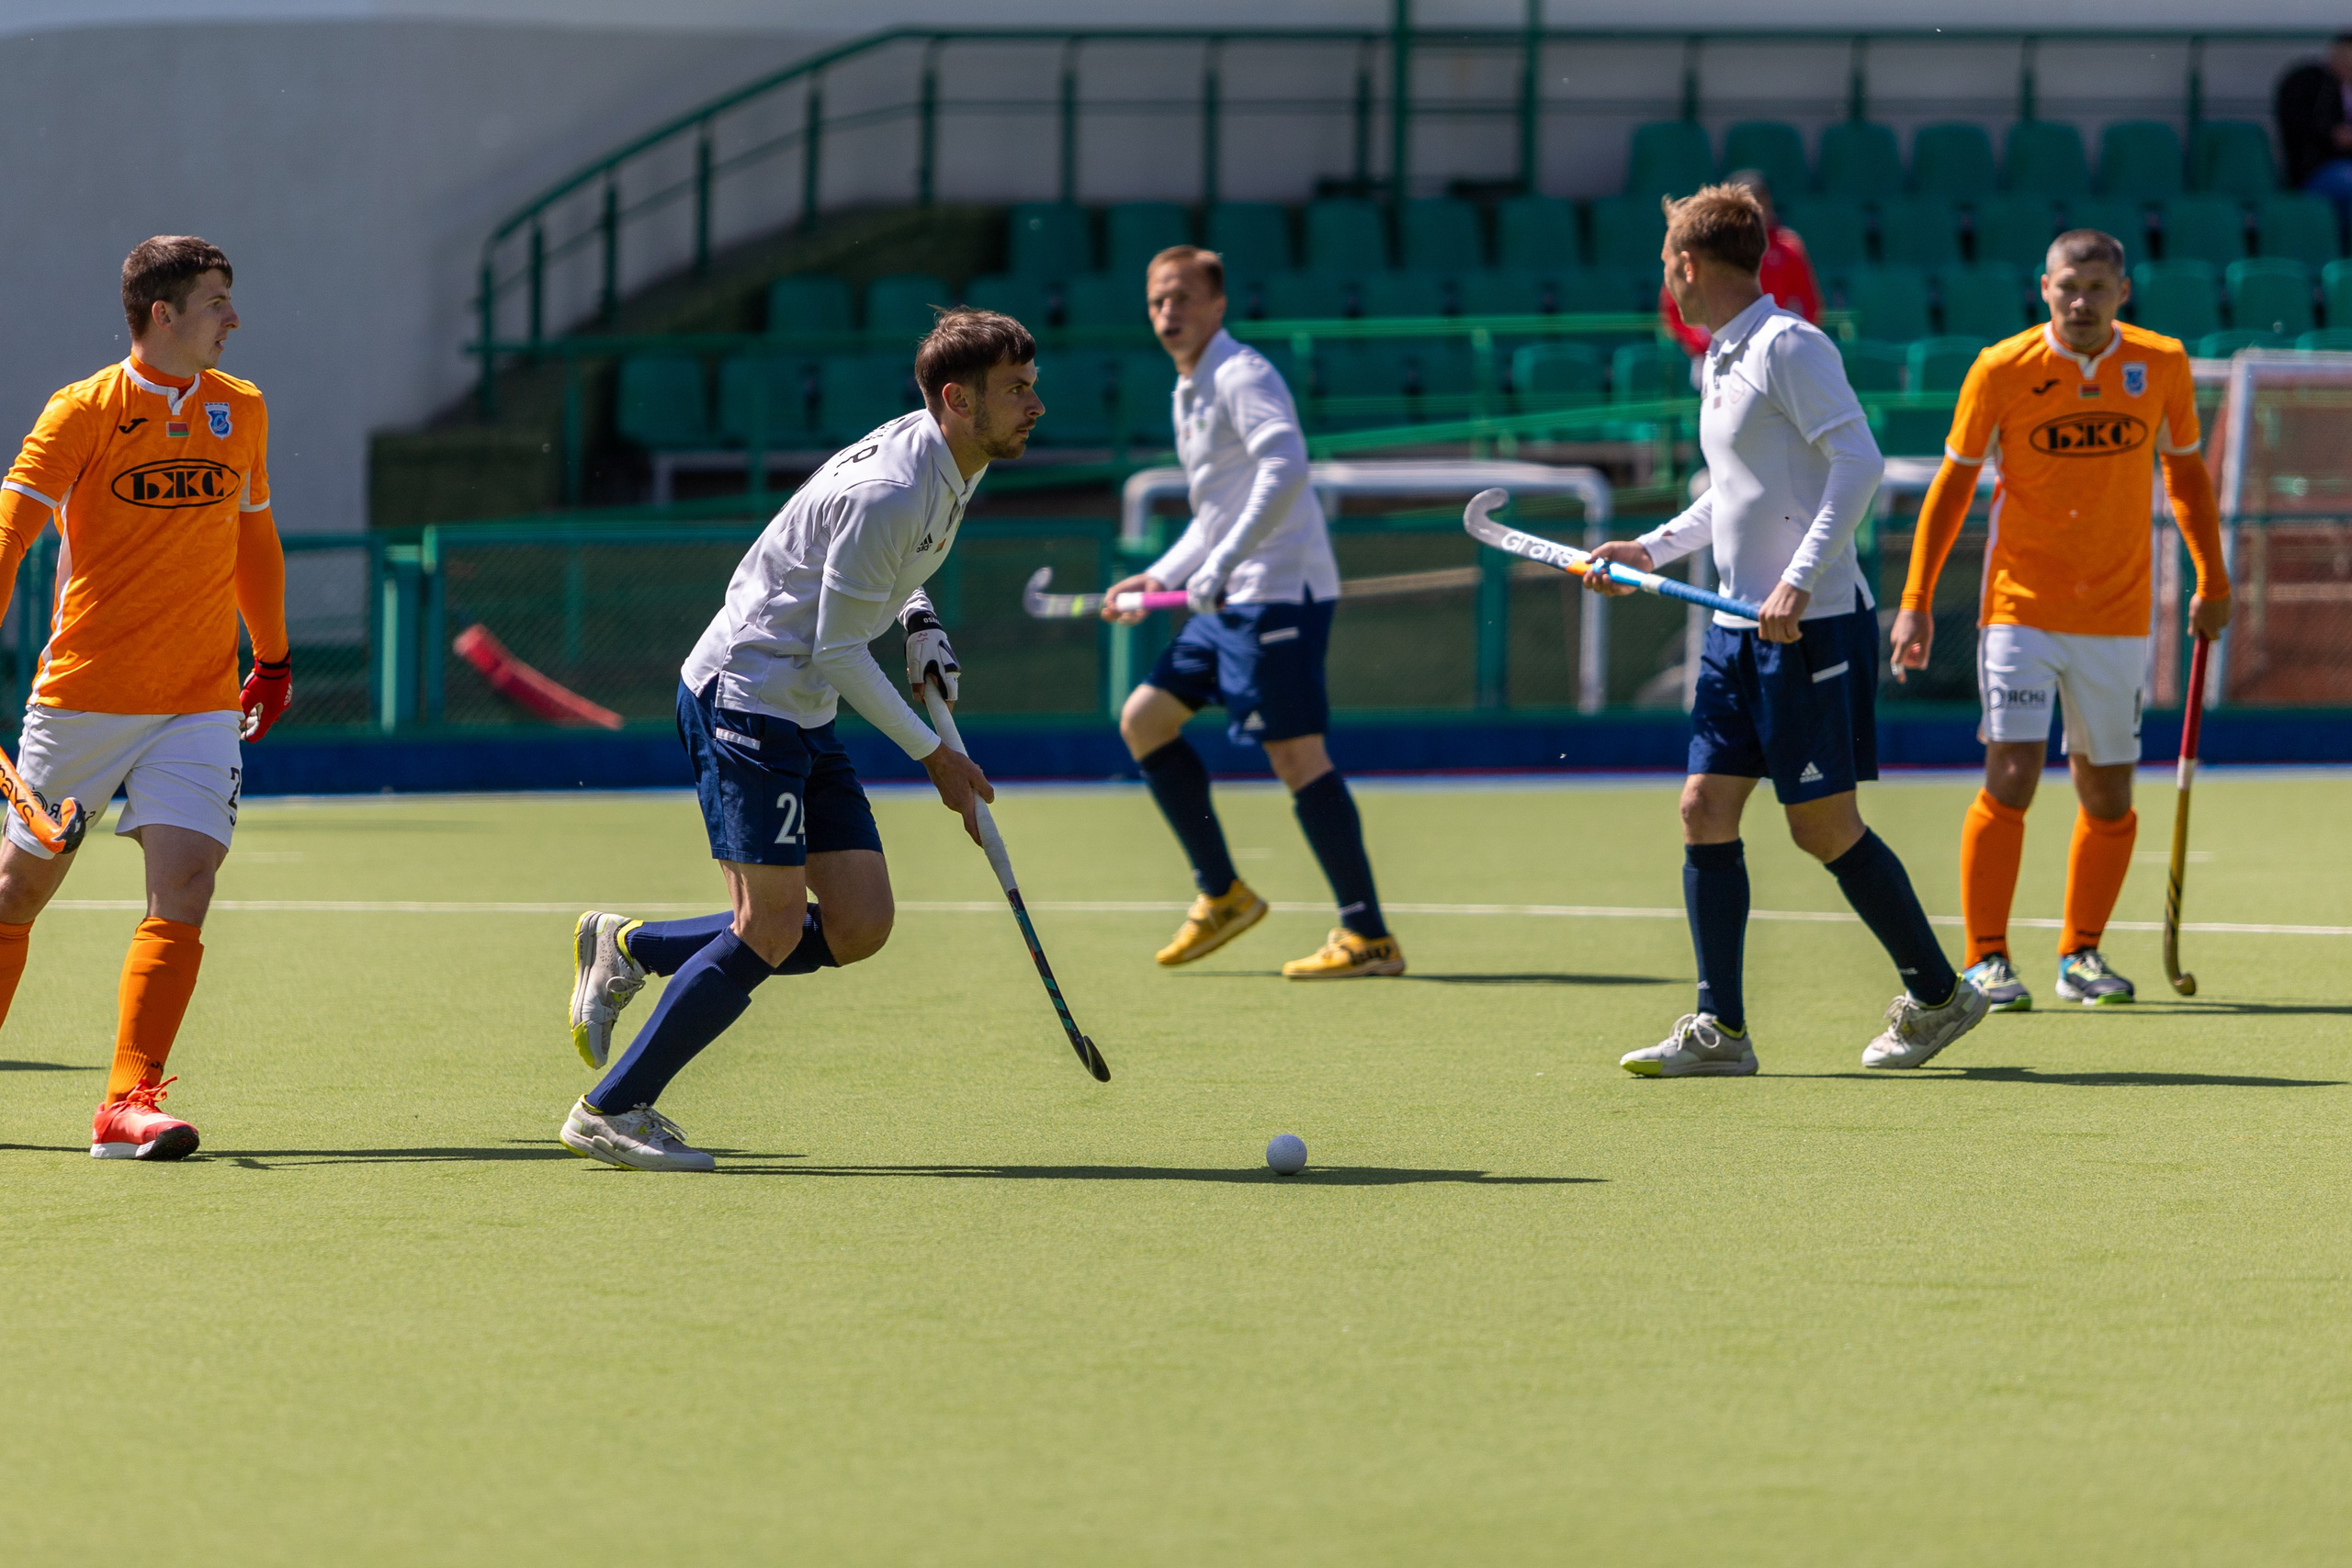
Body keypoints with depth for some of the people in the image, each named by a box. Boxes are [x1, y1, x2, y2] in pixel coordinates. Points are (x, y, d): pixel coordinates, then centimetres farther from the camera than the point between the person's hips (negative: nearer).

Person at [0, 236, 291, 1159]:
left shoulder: (241, 411, 8)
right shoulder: (83, 413, -6)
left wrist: (272, 659, 26)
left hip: (199, 703, 3)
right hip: (82, 693, -3)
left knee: (184, 885, -15)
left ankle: (129, 1102, -17)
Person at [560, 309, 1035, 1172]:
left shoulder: (947, 465, 6)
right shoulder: (889, 493, -24)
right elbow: (837, 653, -19)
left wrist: (921, 624, 8)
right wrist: (934, 756, -10)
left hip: (802, 713, 10)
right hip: (742, 697, -10)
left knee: (860, 923, 1)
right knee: (770, 931, -12)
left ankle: (629, 948, 14)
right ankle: (610, 1111, -2)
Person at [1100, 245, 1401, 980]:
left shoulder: (1242, 377, -10)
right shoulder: (1190, 393, 20)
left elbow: (1285, 465, -27)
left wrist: (1222, 563, -30)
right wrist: (1161, 578, 22)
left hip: (1280, 590, -10)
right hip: (1228, 602, 10)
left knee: (1296, 755, -12)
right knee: (1143, 721, 10)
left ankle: (1368, 937, -11)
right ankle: (1221, 894, 16)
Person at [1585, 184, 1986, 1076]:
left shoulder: (1787, 347, -12)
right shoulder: (1720, 361, 17)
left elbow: (1857, 462, -21)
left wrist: (1799, 581, -26)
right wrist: (1650, 550, 20)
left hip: (1811, 629, -9)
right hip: (1738, 631, 9)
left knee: (1824, 826, -4)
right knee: (1706, 810, 2)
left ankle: (1937, 997, 10)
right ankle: (1720, 1030, 4)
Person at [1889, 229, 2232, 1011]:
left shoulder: (2162, 365, 0)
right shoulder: (2001, 371, -7)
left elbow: (2184, 470, 16)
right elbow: (1953, 484, 0)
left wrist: (2212, 580, 15)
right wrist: (1916, 603, -2)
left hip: (2117, 617, 3)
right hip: (2020, 608, -3)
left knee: (2108, 795, 5)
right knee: (2012, 777, -13)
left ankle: (2081, 953, 22)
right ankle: (1986, 960, -4)